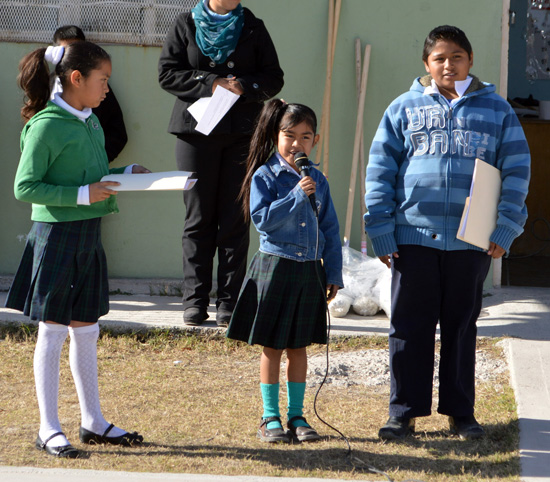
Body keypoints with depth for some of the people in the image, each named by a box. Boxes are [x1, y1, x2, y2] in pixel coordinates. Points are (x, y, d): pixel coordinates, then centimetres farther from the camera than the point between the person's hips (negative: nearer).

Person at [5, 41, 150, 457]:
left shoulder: (91, 122, 9)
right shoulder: (46, 126, -15)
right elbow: (25, 187, -16)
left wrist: (126, 172, 4)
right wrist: (82, 194, -21)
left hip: (88, 235, 8)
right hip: (56, 234, -8)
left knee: (86, 330, 14)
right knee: (53, 332, 1)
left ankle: (93, 422, 23)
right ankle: (49, 428, 9)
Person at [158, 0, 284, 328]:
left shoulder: (253, 28, 10)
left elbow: (274, 78, 7)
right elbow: (168, 73, 1)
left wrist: (244, 87, -13)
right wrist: (210, 84, -12)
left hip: (242, 133, 0)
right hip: (196, 128, 0)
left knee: (235, 221, -2)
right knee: (198, 218, 0)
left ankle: (229, 302, 0)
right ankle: (195, 300, 4)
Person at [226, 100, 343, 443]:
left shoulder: (318, 181, 8)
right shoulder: (265, 176, -5)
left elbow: (330, 230, 11)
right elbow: (262, 218, -16)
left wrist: (333, 274, 7)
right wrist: (297, 195, -21)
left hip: (309, 270, 4)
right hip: (275, 267, -4)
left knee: (299, 347, 11)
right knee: (272, 346, 2)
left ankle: (296, 416, 18)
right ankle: (270, 418, 9)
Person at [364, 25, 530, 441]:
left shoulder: (497, 111, 7)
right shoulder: (404, 109, 5)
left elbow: (516, 171, 6)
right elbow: (380, 170, 4)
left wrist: (505, 229, -3)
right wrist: (380, 231, -3)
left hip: (471, 241, 0)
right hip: (413, 236, 0)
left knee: (462, 327, 9)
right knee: (410, 328, 3)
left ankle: (460, 411, 18)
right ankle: (405, 411, 10)